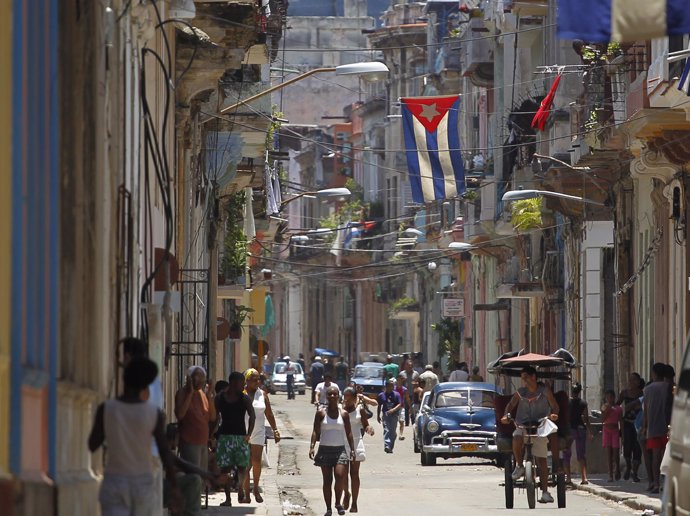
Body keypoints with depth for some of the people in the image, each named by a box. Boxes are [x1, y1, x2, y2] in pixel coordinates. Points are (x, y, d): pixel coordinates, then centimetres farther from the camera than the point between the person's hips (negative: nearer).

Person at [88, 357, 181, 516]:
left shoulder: (106, 409, -8)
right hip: (142, 482, 1)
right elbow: (165, 454, -7)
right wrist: (175, 488, -1)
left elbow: (92, 445, 0)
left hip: (114, 480, -1)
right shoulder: (155, 414, -8)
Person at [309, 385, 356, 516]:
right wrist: (312, 446, -11)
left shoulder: (344, 414, 5)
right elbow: (315, 431, 1)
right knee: (327, 480, 2)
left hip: (340, 450, 0)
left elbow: (349, 433, 8)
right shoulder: (321, 413, 2)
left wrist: (352, 449, 1)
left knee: (340, 476, -18)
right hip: (325, 450, 0)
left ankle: (338, 502, 4)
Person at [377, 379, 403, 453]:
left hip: (394, 415, 1)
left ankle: (390, 447, 14)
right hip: (386, 415, -1)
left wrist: (393, 409, -20)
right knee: (386, 430, -14)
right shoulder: (381, 395, 7)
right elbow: (379, 406, 13)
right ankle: (387, 446, -23)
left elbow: (400, 405, -2)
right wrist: (378, 416, 9)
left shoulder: (396, 395, 5)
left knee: (393, 432, 4)